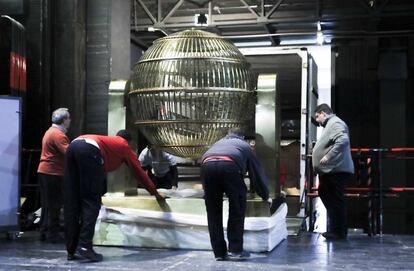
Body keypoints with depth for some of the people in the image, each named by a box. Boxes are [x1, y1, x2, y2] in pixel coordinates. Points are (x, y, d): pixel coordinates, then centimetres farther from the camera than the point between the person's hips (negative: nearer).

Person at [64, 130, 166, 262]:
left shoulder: (107, 140, 43)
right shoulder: (125, 146, 29)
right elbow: (139, 172, 35)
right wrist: (156, 193, 46)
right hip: (89, 150, -6)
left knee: (72, 202, 6)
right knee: (91, 201, -3)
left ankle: (72, 250, 7)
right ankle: (84, 247, -14)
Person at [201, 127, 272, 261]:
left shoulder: (218, 143, 44)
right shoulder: (244, 145, 35)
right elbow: (257, 172, 36)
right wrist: (266, 196, 48)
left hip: (207, 165, 3)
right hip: (229, 165, -3)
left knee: (213, 213, 13)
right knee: (237, 210, 13)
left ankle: (219, 252, 18)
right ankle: (235, 250, 12)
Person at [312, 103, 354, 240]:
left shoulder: (335, 123, -12)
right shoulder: (329, 124, 21)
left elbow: (343, 140, -28)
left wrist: (328, 156, -28)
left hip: (336, 170, -11)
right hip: (329, 171, 11)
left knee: (336, 201, -3)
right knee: (324, 194, 16)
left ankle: (339, 231, 6)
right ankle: (334, 228, 23)